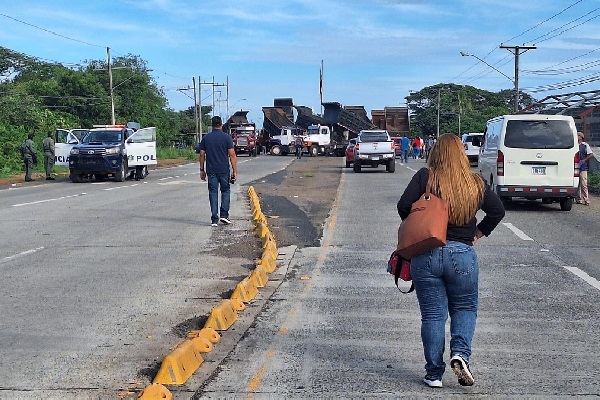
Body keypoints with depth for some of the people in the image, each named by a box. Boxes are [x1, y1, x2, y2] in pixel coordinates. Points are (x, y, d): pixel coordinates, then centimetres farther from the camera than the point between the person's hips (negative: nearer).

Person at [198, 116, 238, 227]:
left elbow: (202, 155, 5)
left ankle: (214, 219, 2)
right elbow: (232, 155, -6)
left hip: (211, 171, 2)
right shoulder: (227, 137, -3)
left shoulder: (206, 138, 4)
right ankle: (224, 215, 3)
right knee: (225, 191, 14)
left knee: (213, 193, 5)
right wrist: (235, 171, -2)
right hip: (224, 170, -2)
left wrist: (202, 170, 13)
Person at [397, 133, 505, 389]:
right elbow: (497, 210, 6)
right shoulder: (474, 183, 3)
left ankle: (434, 373, 12)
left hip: (425, 255, -1)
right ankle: (460, 353, -3)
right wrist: (477, 234, 14)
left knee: (432, 315, 7)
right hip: (462, 254, 1)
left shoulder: (425, 177, -4)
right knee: (465, 308, 18)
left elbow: (403, 207, -10)